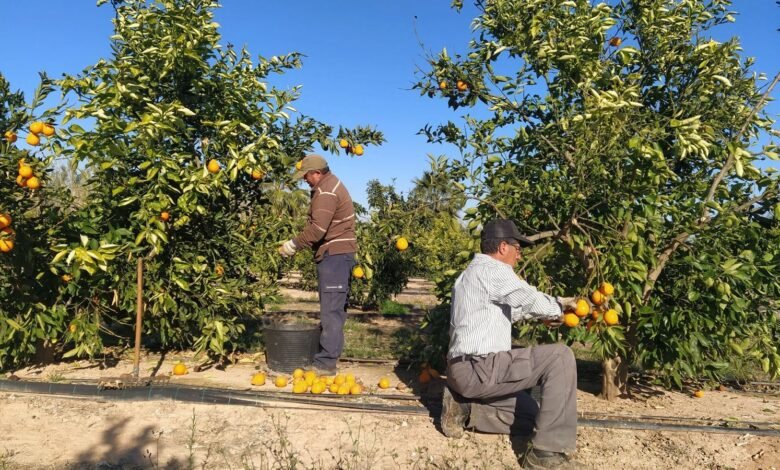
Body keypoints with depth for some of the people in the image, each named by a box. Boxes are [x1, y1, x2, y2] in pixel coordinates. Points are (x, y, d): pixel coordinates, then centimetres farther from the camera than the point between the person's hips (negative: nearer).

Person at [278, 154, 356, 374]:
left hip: (334, 255, -11)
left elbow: (317, 229, -22)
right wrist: (298, 243, 9)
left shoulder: (326, 192, -14)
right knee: (334, 308, 13)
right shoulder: (330, 184, 19)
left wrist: (294, 244, -11)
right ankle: (329, 354, 21)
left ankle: (326, 362, -6)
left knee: (331, 309, -9)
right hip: (338, 253, 11)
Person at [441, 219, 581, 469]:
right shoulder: (492, 269, -11)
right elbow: (531, 300, -10)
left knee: (528, 416, 20)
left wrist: (554, 305, 25)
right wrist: (558, 307, 12)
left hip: (468, 370, 11)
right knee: (560, 356, -14)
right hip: (478, 369, -11)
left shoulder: (472, 272, 22)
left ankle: (463, 408, 9)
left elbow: (511, 309, 30)